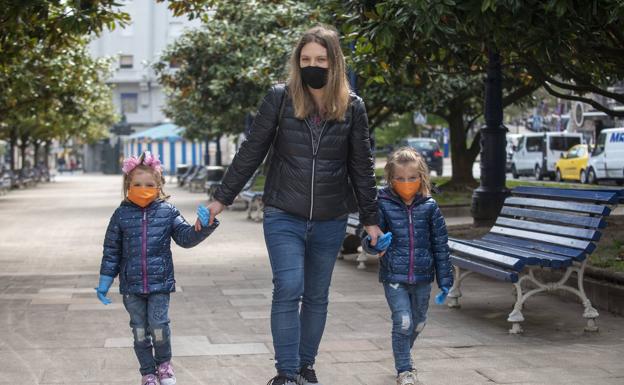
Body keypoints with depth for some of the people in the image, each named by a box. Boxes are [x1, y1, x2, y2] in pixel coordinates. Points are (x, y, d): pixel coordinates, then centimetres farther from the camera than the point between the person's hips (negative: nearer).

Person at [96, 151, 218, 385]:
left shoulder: (167, 212, 0)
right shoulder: (121, 215, 0)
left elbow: (186, 237, -2)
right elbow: (111, 251, 6)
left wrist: (202, 226, -22)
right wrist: (104, 283, 6)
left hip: (160, 282, -1)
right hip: (131, 286, 1)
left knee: (158, 324, -9)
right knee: (140, 331, 7)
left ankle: (164, 362, 19)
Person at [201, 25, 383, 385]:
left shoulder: (352, 106, -1)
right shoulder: (280, 98, -5)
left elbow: (362, 166, 6)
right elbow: (251, 152, 2)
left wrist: (371, 219, 8)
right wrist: (222, 199, 2)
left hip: (331, 221, 2)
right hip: (284, 217, -2)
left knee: (317, 297, 11)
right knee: (288, 291, -12)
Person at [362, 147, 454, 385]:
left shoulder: (429, 207, -3)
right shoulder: (383, 205, -8)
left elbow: (440, 245, 2)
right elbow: (368, 240, -5)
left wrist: (445, 281, 1)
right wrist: (374, 245, -30)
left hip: (422, 277, 3)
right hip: (394, 277, -3)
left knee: (418, 323, 17)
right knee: (402, 322, -10)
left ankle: (404, 351, 45)